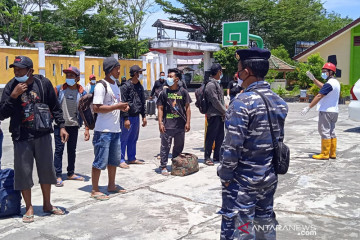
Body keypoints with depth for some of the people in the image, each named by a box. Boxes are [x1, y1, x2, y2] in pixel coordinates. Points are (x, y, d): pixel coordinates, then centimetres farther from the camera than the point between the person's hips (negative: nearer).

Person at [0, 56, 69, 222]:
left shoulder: (43, 83, -2)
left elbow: (55, 107, 7)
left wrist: (61, 126, 0)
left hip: (42, 135, 1)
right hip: (21, 137, -1)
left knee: (46, 170, 9)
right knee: (23, 172, 3)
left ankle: (47, 204, 27)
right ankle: (29, 208, 18)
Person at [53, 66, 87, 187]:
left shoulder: (82, 92, 0)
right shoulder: (59, 89, -1)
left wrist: (87, 128, -4)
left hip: (74, 125, 2)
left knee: (72, 150, 12)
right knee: (59, 150, -1)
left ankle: (71, 173, 25)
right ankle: (58, 176, 4)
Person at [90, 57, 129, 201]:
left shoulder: (115, 86, 16)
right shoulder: (101, 86, -13)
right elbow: (97, 108, -20)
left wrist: (123, 107, 3)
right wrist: (117, 106, -20)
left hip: (115, 129, 9)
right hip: (103, 131, -9)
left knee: (114, 160, 17)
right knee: (101, 161, -3)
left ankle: (111, 186, 31)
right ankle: (95, 190, 8)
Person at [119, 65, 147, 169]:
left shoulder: (140, 86, 11)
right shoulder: (126, 86, -12)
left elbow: (143, 102, 17)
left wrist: (144, 116, 13)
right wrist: (126, 118, -18)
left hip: (136, 117, 7)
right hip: (128, 117, -7)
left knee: (133, 139, 14)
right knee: (124, 139, -1)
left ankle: (132, 158, 25)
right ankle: (121, 160, 6)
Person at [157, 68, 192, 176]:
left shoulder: (183, 92, 3)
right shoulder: (164, 93, 2)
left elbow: (187, 108, 5)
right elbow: (160, 108, 2)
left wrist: (188, 122, -1)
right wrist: (160, 123, -7)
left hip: (180, 125, 2)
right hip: (167, 125, -2)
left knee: (179, 147, 13)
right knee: (165, 146, 1)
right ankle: (163, 167, 11)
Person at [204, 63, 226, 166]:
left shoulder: (217, 83, 15)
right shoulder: (211, 85, -16)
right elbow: (215, 102, -18)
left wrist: (224, 111, 9)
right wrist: (225, 111, -10)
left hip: (220, 115, 10)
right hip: (214, 115, -9)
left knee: (220, 137, 14)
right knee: (211, 137, -1)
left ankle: (217, 156, 24)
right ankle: (207, 157, 9)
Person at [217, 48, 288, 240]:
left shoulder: (242, 102, -19)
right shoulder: (280, 102, 5)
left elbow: (232, 145, -21)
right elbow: (278, 139, 11)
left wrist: (226, 174, -10)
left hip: (243, 180, -7)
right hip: (269, 177, 8)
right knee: (265, 222, 20)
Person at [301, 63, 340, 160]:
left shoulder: (329, 84, -17)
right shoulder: (335, 82, 15)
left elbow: (319, 96, -21)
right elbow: (323, 87, 30)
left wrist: (308, 107, -21)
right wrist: (313, 79, 28)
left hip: (326, 111, -10)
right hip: (334, 111, 10)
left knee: (325, 132, -5)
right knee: (331, 132, 13)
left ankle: (324, 154, -2)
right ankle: (332, 153, 17)